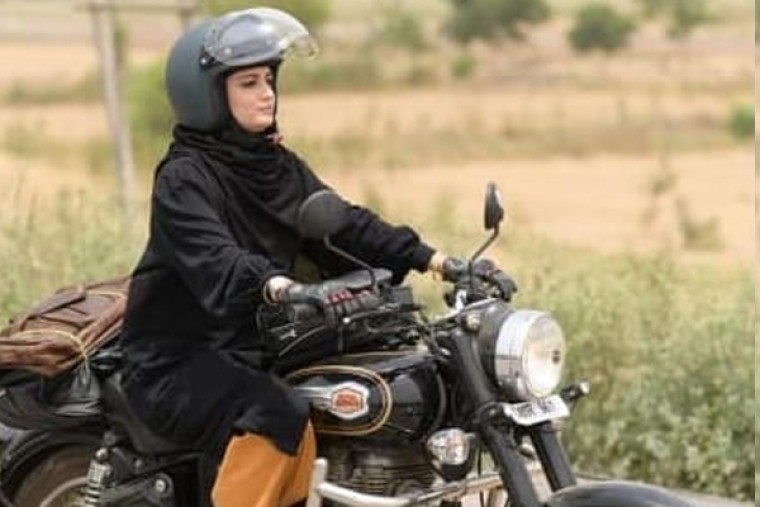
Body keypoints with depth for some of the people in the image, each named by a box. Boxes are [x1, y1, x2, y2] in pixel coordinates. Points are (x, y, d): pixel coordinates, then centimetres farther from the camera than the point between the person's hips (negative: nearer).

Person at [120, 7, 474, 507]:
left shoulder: (280, 167, 11)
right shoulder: (182, 179, -13)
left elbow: (342, 223, 3)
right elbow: (214, 258, -30)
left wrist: (428, 258, -9)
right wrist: (279, 286, -48)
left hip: (258, 347, 8)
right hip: (179, 362, -8)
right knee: (279, 417, -31)